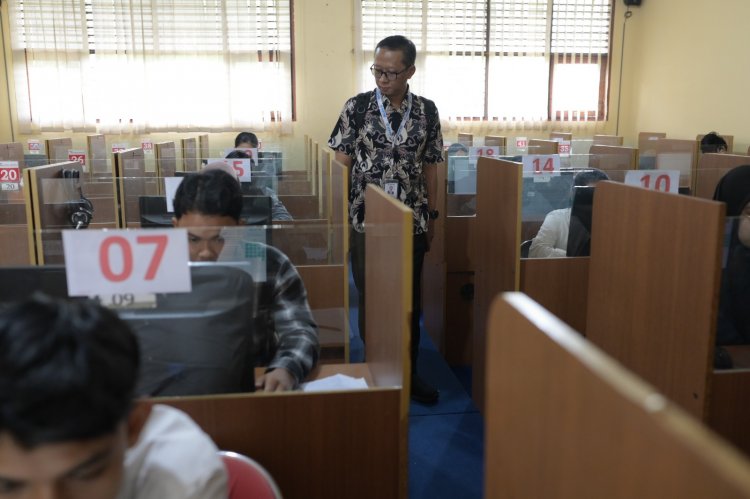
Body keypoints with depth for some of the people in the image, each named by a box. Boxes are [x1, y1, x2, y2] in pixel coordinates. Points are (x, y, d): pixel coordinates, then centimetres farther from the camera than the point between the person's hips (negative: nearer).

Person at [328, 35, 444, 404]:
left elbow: (429, 167, 9)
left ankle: (408, 372, 25)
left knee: (410, 300, 9)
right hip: (366, 220, -1)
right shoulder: (357, 106, -3)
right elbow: (341, 164, -1)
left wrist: (431, 216, 8)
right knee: (370, 298, 7)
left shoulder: (427, 111, 3)